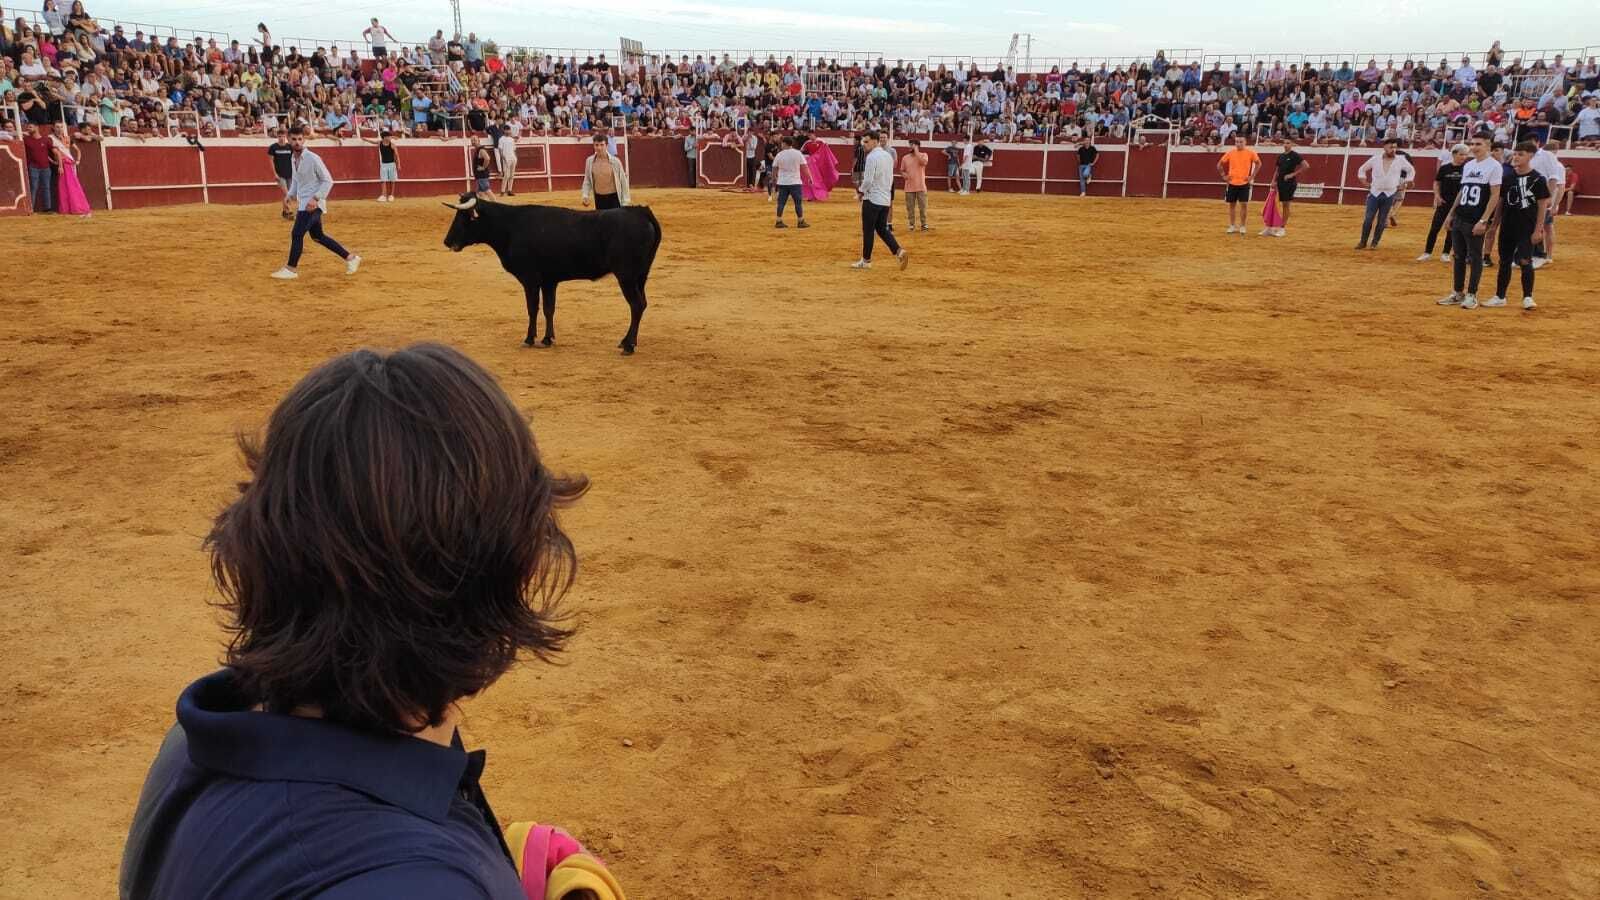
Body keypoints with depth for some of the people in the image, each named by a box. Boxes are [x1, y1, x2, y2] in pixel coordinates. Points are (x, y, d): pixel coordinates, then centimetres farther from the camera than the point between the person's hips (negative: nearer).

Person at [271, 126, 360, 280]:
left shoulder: (312, 158, -14)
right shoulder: (294, 159, 10)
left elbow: (328, 180, -14)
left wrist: (315, 198, -23)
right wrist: (290, 196, 9)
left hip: (312, 204, -9)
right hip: (303, 204, 9)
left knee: (297, 234, -11)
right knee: (317, 236, 14)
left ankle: (291, 269, -2)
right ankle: (350, 258, 21)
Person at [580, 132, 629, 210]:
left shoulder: (615, 161, -11)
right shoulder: (589, 161, -3)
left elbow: (623, 181, -4)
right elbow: (587, 181, 8)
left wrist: (625, 203, -4)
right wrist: (585, 196, -6)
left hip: (613, 197, -3)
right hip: (599, 198, 3)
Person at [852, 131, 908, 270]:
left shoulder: (872, 157, -15)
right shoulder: (888, 155, 11)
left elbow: (868, 180, -20)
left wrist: (862, 191, -3)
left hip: (872, 199, -8)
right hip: (886, 199, 8)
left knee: (868, 230, 2)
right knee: (882, 229, 14)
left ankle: (866, 260, 9)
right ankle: (899, 251, -2)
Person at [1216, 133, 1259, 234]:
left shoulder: (1250, 153, -3)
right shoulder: (1230, 153, 1)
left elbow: (1258, 163, 8)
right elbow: (1219, 164, 12)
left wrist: (1252, 176, 1)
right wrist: (1223, 176, 6)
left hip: (1244, 183, -2)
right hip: (1232, 183, 2)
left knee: (1244, 204, -3)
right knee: (1232, 204, 8)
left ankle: (1242, 226, 6)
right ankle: (1232, 226, 18)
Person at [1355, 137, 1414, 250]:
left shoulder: (1401, 160, 0)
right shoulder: (1375, 158, -1)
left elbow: (1411, 171, 15)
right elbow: (1362, 169, 13)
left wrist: (1404, 184, 9)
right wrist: (1364, 182, 4)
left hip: (1389, 195, 0)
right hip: (1374, 193, 0)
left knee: (1382, 220, 5)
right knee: (1368, 218, -2)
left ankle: (1375, 243, 14)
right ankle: (1363, 242, 10)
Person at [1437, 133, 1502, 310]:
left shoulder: (1493, 166, -9)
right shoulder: (1467, 166, 14)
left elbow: (1495, 195, -13)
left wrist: (1483, 221, -18)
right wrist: (1450, 214, 16)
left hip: (1476, 222, -7)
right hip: (1459, 219, 7)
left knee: (1475, 257, -1)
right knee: (1459, 256, 11)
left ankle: (1472, 295, 5)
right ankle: (1458, 293, 18)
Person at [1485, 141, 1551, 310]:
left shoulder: (1538, 179, -7)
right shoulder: (1507, 176, 5)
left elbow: (1543, 205, -7)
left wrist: (1538, 229, -11)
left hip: (1527, 228, -4)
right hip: (1507, 226, 5)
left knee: (1525, 261, -7)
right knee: (1504, 261, 10)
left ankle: (1527, 297, 5)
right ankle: (1499, 297, 18)